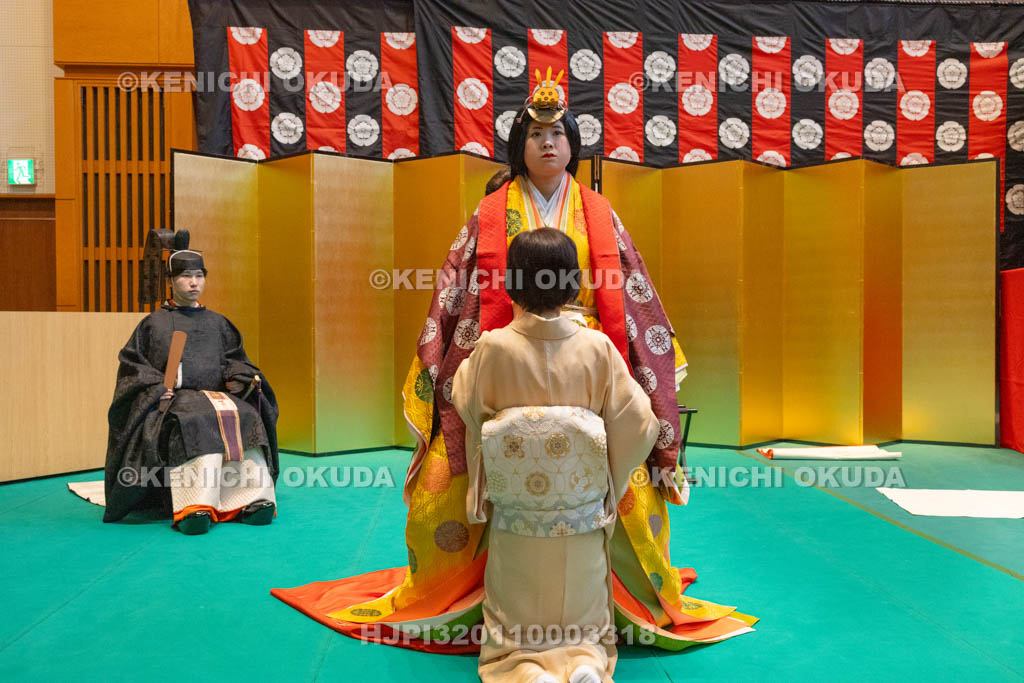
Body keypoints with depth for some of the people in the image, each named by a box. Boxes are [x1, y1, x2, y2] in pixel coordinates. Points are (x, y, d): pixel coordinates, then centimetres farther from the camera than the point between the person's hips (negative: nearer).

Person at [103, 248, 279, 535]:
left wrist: (238, 378, -1)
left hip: (217, 395, 3)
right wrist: (155, 387, -8)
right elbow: (132, 363, 11)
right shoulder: (154, 323, 16)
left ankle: (252, 500, -40)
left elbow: (236, 359, 22)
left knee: (247, 417, -31)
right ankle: (194, 508, -48)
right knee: (194, 422, -38)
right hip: (173, 400, -3)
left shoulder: (217, 323, 24)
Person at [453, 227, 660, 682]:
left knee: (510, 642, 17)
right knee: (585, 630, 21)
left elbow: (465, 403, 5)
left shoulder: (492, 349, -15)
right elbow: (639, 427, -6)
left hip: (514, 529, -1)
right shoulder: (597, 348, -13)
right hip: (582, 526, 1)